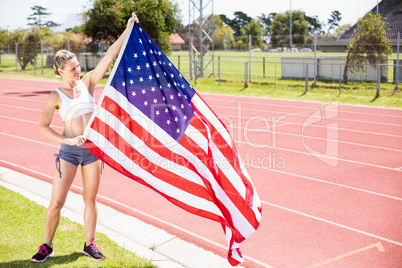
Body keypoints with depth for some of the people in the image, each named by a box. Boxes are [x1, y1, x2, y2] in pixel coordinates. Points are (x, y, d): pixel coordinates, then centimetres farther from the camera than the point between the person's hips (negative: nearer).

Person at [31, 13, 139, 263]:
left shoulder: (87, 83, 2)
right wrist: (68, 140, -16)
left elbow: (109, 56, -2)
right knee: (57, 201, -1)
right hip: (69, 151, -2)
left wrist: (127, 30, -6)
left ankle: (90, 244, 24)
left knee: (90, 199, 10)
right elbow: (43, 127, -5)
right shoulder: (56, 96, -3)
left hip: (93, 149, 2)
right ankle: (47, 246, 16)